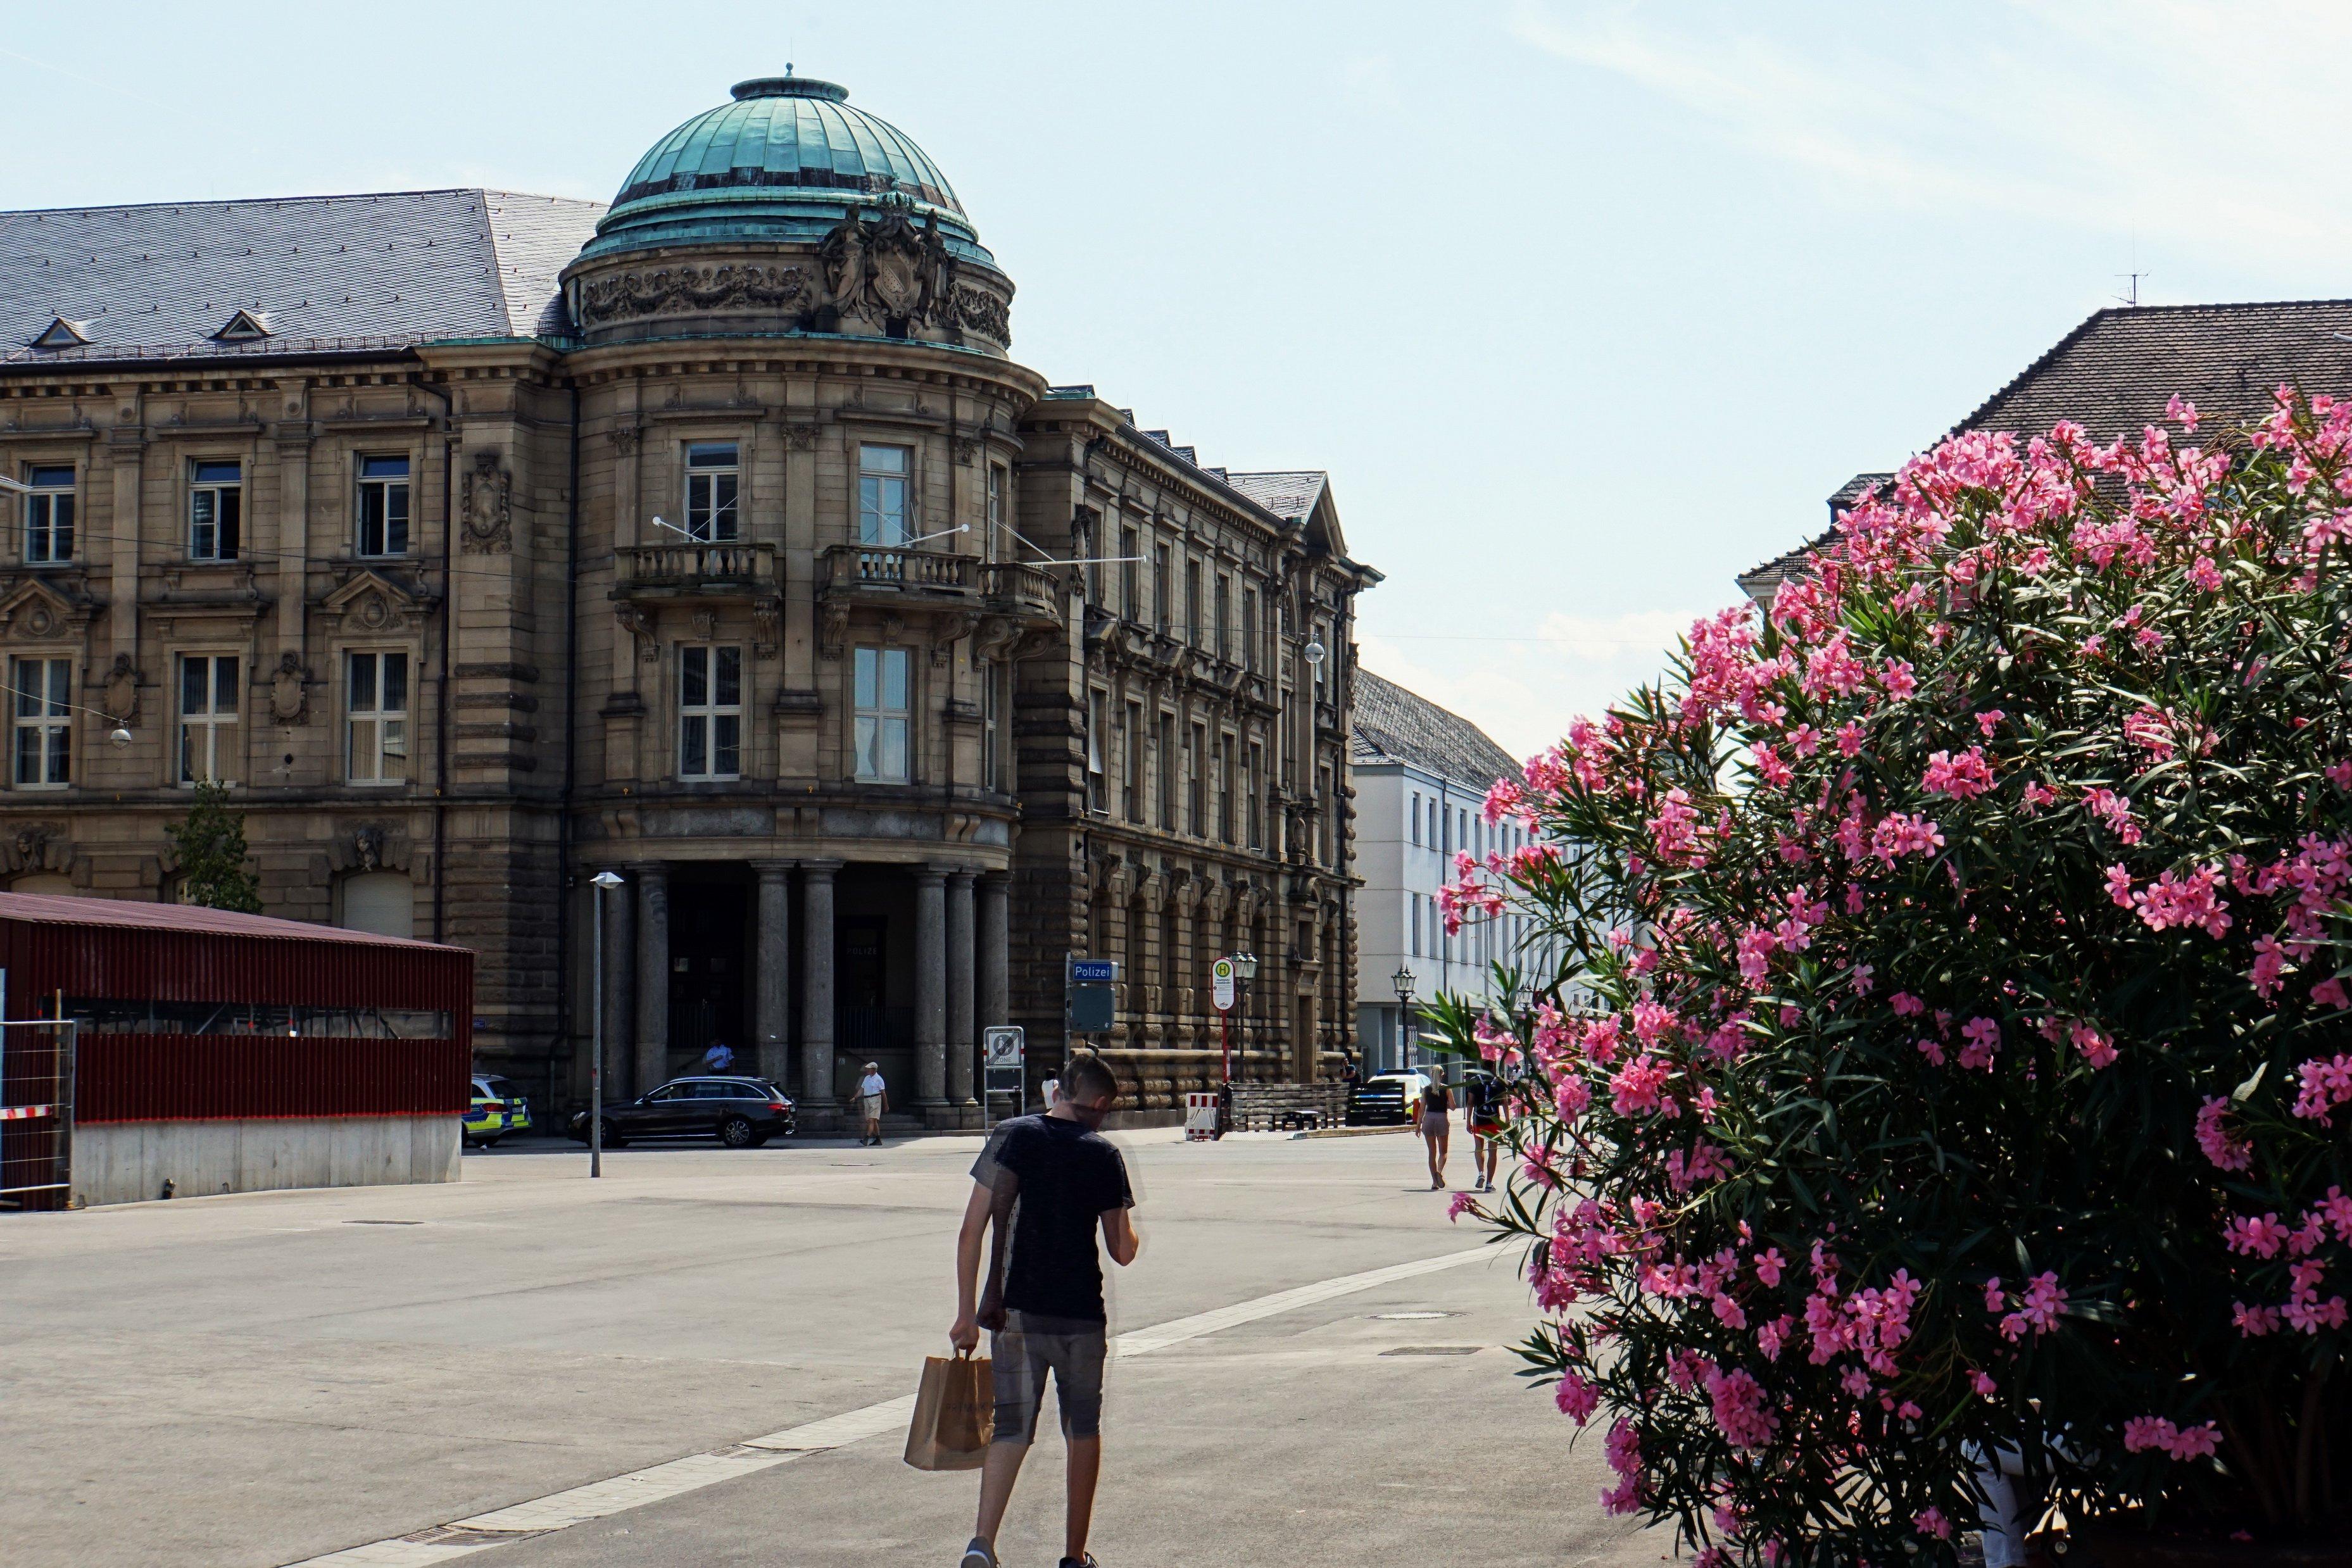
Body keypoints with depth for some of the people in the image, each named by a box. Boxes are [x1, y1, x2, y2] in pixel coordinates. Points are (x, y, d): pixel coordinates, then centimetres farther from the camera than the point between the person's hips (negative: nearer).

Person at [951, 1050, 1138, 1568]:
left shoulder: (1012, 1137, -1)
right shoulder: (1103, 1155, -2)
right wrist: (1128, 1227, 24)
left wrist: (967, 1312, -1)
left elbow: (972, 1230, -6)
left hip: (1015, 1313, 1)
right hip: (1082, 1316, -1)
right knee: (1083, 1431, 15)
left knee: (1012, 1428, 4)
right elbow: (1124, 1251, 1)